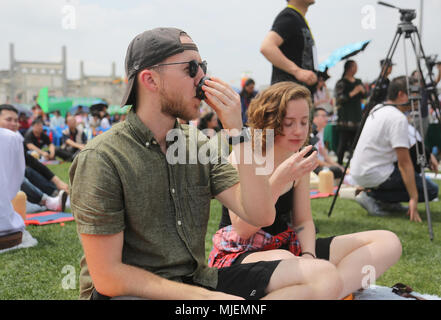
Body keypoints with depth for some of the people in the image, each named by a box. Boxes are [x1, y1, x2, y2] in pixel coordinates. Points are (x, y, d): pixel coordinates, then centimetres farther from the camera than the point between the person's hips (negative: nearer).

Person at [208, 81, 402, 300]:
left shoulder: (298, 161, 9)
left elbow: (303, 221, 14)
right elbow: (243, 230, -17)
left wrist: (308, 255, -8)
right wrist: (279, 180, -26)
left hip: (287, 249, 9)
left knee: (388, 242, -6)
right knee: (324, 274, -43)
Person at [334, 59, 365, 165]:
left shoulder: (358, 81, 15)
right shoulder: (341, 83, -3)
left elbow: (364, 96, 20)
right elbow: (339, 99, -12)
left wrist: (363, 91, -2)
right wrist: (352, 93, -19)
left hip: (357, 115, 6)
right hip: (345, 117, -6)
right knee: (343, 142, -7)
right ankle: (339, 163, -1)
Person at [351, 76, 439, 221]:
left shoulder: (377, 109, 11)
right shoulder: (398, 119, -18)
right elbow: (404, 163, -21)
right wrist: (413, 199, -18)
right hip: (375, 175, -10)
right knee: (431, 190, -4)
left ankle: (389, 203, 16)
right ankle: (372, 196, -7)